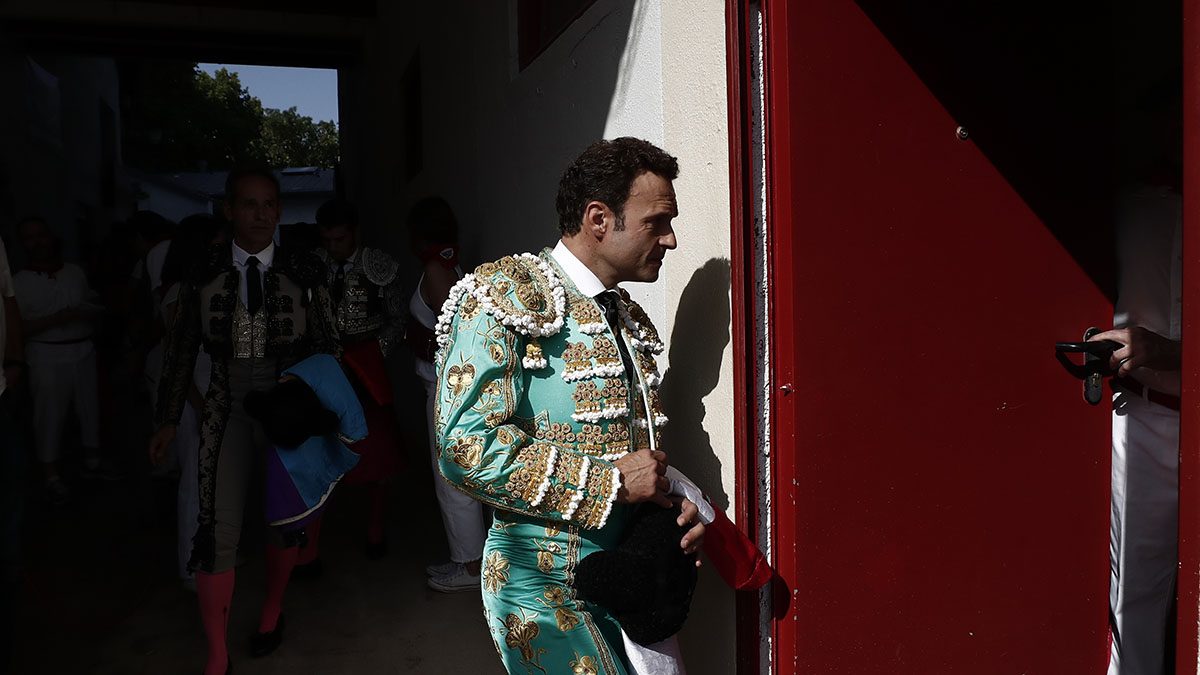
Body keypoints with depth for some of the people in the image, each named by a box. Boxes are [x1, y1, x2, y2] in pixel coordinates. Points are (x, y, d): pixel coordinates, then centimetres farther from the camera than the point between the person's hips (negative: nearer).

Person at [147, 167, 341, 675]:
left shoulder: (305, 272, -3)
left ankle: (272, 610, 43)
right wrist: (169, 420, 10)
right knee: (217, 530, -5)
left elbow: (328, 345, 2)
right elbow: (181, 349, 8)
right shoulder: (203, 275, 0)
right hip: (228, 410, 0)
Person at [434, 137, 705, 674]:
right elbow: (466, 447, -24)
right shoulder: (504, 298, -13)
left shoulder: (629, 320, 12)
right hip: (547, 589, -7)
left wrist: (677, 509, 1)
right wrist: (611, 482, -19)